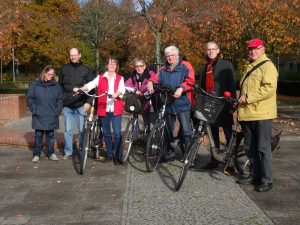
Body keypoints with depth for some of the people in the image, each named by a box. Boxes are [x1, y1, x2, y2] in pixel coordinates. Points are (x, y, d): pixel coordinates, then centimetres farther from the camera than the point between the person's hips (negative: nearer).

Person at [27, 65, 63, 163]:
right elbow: (30, 98, 0)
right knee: (38, 136, 4)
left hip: (52, 117, 2)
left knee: (51, 136, 10)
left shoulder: (56, 85, 6)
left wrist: (57, 111, 0)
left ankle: (51, 153, 20)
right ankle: (36, 155, 12)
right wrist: (35, 110, -7)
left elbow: (60, 99, 9)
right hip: (39, 117, -2)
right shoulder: (35, 84, -1)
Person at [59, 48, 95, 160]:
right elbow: (60, 85, 14)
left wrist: (88, 102, -8)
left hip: (81, 105, -2)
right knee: (68, 130, 6)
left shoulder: (86, 70, 4)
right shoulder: (64, 69, 10)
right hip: (67, 105, 2)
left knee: (82, 130, 1)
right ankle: (68, 152, 15)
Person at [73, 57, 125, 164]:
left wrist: (117, 94, -33)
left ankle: (118, 156, 5)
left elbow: (122, 89, -11)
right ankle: (109, 154, 24)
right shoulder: (100, 78, 9)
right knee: (106, 133, 11)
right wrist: (80, 89, -23)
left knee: (117, 133, -5)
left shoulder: (120, 78, 7)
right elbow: (90, 85, -5)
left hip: (116, 110, -2)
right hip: (104, 110, 2)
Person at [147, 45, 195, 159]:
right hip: (167, 104, 6)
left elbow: (190, 81, -14)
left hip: (182, 103, -5)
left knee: (186, 130, -9)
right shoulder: (163, 69, 16)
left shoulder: (185, 66, -1)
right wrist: (150, 83, -20)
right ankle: (170, 151, 29)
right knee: (168, 129, 15)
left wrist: (181, 88, -32)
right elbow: (156, 79, 3)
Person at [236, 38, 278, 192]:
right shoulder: (250, 67, 21)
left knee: (263, 149, -4)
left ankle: (267, 180, 5)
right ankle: (255, 176, 25)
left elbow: (269, 89, -21)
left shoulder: (267, 66, -8)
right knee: (250, 148, 14)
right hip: (247, 114, 9)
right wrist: (240, 102, 18)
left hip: (262, 115, -9)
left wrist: (248, 98, -18)